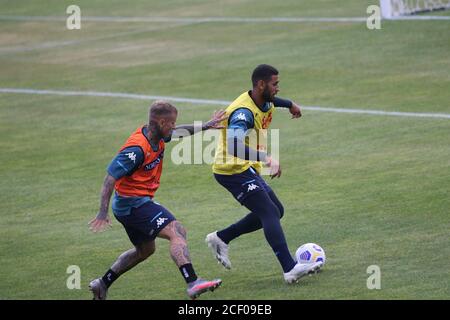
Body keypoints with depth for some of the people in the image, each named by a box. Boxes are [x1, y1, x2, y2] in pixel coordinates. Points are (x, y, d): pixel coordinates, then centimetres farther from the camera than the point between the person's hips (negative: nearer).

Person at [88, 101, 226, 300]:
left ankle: (102, 285, 32)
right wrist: (103, 213, -26)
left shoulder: (157, 137, 2)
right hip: (133, 203, -11)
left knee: (145, 250, 24)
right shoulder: (137, 149, -26)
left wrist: (205, 126, 27)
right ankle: (193, 284, -32)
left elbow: (179, 132, 27)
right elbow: (110, 177, -25)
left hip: (138, 203, 11)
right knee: (176, 231, -20)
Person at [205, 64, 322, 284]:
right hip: (233, 169, -10)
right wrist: (266, 158, -54)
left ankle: (220, 239, 20)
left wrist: (290, 104, 46)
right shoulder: (244, 112, -28)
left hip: (247, 169, 10)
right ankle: (290, 269, -28)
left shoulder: (264, 103, 3)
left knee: (275, 212, 14)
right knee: (270, 213, -20)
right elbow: (234, 146, -45)